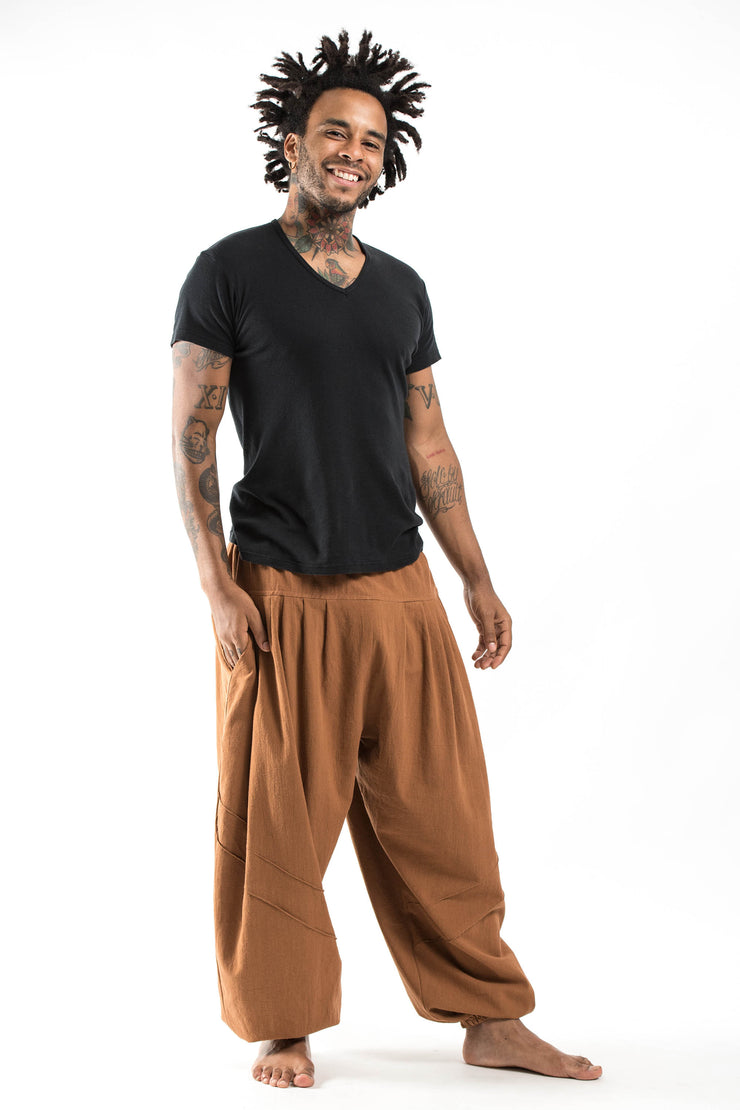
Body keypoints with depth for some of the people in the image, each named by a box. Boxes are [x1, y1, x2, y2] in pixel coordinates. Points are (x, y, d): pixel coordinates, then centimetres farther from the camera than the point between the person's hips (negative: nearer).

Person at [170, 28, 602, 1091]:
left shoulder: (402, 289, 14)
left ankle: (491, 1020, 20)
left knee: (441, 815, 8)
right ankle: (287, 1030, 20)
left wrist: (480, 581, 11)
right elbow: (191, 437, -4)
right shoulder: (229, 272, -1)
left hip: (402, 589, 4)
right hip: (281, 594, -4)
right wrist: (218, 589, -11)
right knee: (275, 824, 3)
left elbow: (428, 447, 15)